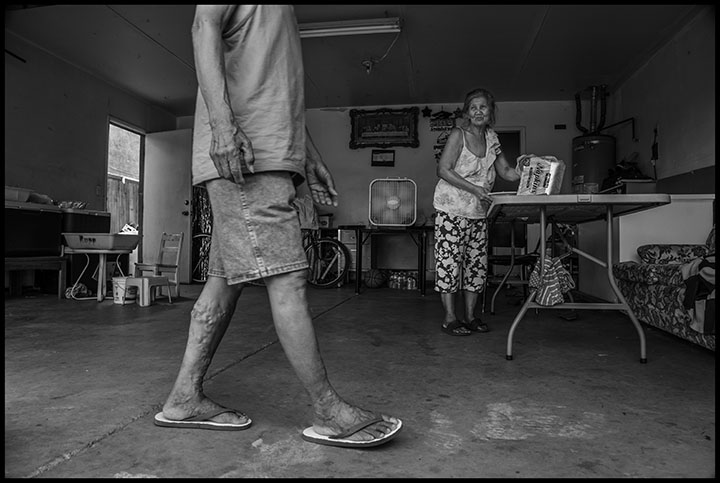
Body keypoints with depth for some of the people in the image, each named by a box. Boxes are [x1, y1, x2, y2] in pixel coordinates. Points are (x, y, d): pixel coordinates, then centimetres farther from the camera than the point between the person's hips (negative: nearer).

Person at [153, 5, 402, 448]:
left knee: (226, 278, 7)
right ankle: (329, 413, -4)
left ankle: (185, 398, 15)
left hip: (270, 157, 10)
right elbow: (205, 25, -10)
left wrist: (306, 158, 22)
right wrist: (222, 122, -25)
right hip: (240, 153, -10)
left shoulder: (283, 14, 31)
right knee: (286, 279, -11)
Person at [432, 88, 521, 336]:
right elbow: (443, 169, -14)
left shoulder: (491, 138, 11)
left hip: (478, 211, 7)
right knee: (450, 260, -5)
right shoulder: (458, 134, -7)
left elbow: (506, 171, 13)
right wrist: (473, 188, -21)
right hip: (452, 208, -6)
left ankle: (470, 316, 18)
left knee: (477, 262, 7)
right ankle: (450, 318, 4)